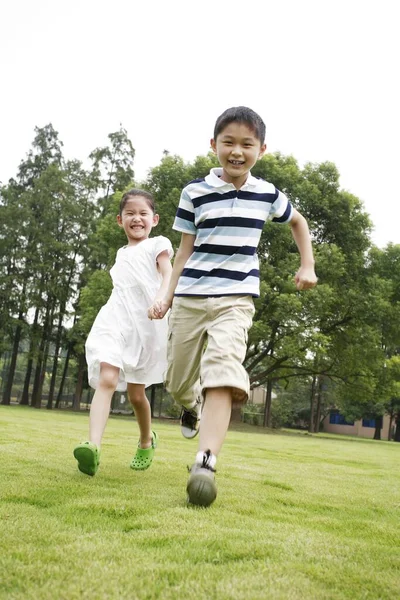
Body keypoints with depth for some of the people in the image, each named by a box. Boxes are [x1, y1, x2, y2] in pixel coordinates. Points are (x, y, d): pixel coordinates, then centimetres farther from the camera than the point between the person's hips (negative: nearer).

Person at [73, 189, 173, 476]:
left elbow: (168, 275, -12)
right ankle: (94, 447, -33)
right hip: (115, 321, 4)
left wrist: (160, 299, -32)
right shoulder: (122, 253, 22)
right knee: (107, 380, -20)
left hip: (146, 324, -3)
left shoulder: (157, 245, 5)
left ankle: (147, 441, 33)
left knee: (136, 392, 6)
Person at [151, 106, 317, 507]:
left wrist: (308, 266, 17)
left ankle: (206, 462, -29)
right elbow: (185, 250, 5)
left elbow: (297, 222, 25)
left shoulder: (267, 194, 5)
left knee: (222, 372, -23)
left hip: (236, 298, -1)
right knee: (179, 383, 9)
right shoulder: (195, 192, 0)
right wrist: (168, 296, -2)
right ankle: (191, 407, 46)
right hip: (190, 298, 1)